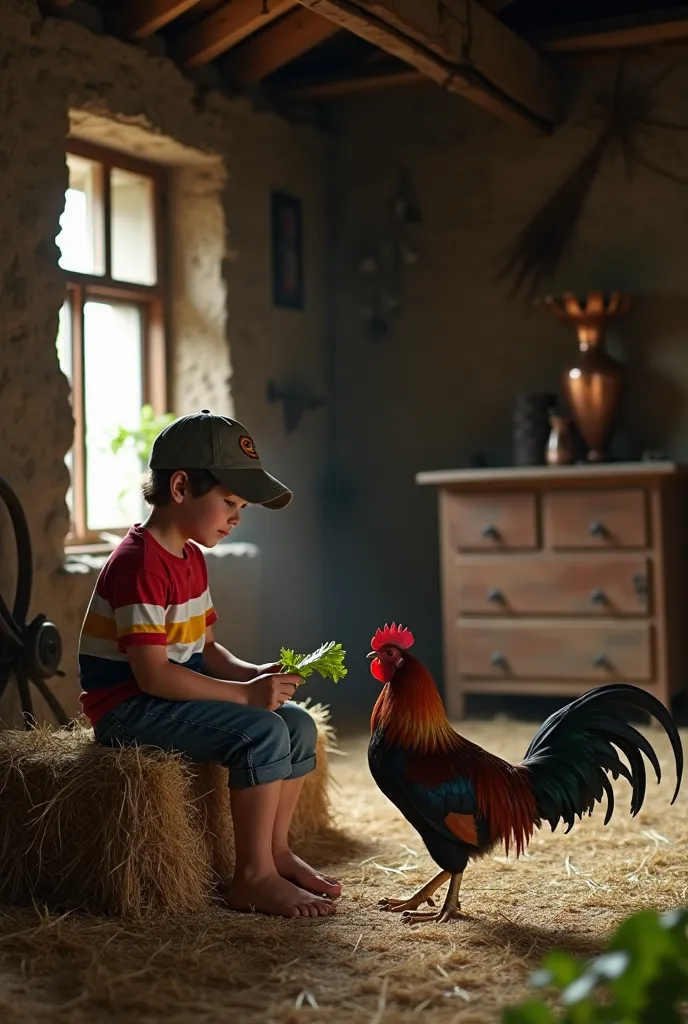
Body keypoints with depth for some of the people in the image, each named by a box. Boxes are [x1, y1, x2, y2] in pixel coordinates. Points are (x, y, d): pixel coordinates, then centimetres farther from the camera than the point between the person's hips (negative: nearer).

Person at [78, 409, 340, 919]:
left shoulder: (191, 558, 12)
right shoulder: (139, 564, -21)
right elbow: (153, 674, -26)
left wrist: (256, 673, -4)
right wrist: (244, 693, -24)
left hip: (174, 699, 10)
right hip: (129, 709, -10)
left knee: (299, 724, 1)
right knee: (262, 734, -25)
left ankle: (276, 852, 12)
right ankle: (254, 878, -14)